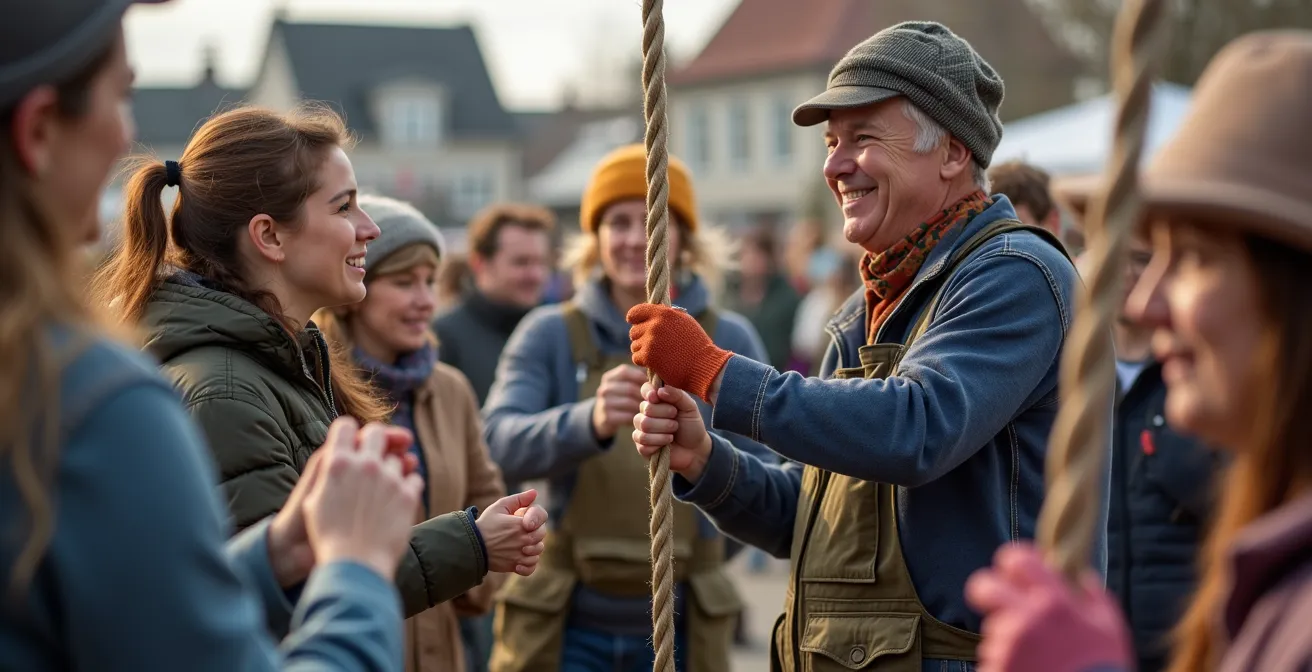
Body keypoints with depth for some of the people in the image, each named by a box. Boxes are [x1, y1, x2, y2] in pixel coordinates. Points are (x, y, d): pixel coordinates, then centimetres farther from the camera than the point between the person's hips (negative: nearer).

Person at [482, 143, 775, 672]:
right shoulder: (549, 334, -3)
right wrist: (589, 422, -36)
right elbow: (499, 443, -19)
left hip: (678, 624, 1)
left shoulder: (730, 340, 0)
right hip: (566, 623, -1)